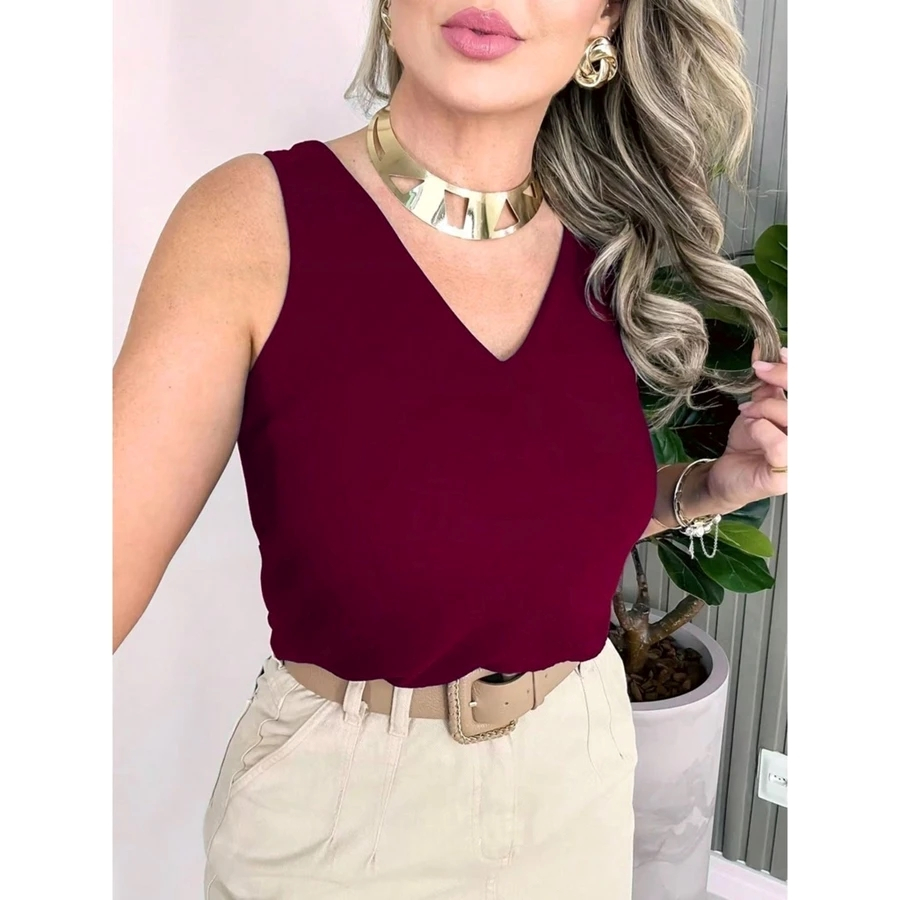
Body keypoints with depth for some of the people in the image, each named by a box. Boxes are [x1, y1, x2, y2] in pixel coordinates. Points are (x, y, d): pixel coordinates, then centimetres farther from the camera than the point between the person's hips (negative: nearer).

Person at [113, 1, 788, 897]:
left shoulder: (605, 250, -5)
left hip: (583, 776, 5)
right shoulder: (254, 222, -18)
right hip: (335, 801, -4)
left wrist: (721, 480, -6)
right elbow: (113, 565, -23)